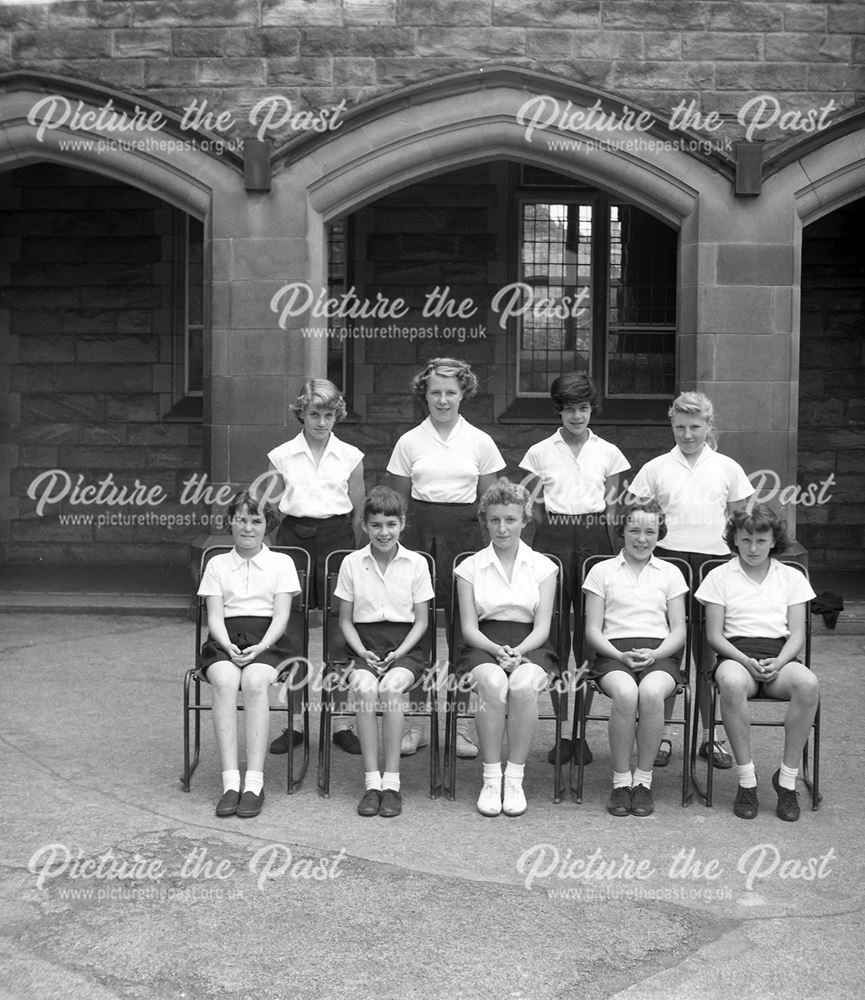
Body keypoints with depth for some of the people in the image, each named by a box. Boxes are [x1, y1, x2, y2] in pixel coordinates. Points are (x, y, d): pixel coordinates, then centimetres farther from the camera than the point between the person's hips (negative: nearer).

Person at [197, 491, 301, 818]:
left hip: (268, 641, -1)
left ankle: (254, 782, -36)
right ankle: (230, 782, -37)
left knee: (254, 681, -35)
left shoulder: (281, 562, 16)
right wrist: (229, 647, -13)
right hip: (225, 641, 1)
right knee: (224, 680, -34)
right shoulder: (217, 564, 19)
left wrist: (261, 647, -15)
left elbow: (281, 615, 4)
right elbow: (214, 616, 8)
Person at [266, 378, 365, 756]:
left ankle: (342, 722, 8)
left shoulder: (350, 457, 6)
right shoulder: (282, 456, 6)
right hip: (294, 536, 1)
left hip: (336, 537, 0)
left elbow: (359, 511, 11)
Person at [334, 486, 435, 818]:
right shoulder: (352, 563, 6)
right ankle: (371, 782, -25)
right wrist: (363, 654, -8)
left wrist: (398, 654, -10)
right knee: (364, 688, -31)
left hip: (404, 647, -1)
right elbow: (346, 620, 9)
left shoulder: (416, 563, 4)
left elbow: (421, 621, 5)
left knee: (391, 687, -32)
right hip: (365, 646, 1)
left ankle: (391, 783, -25)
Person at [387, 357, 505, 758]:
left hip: (464, 533, 0)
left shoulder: (480, 442, 6)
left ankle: (460, 723, 11)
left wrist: (493, 543, 5)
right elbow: (399, 498, 12)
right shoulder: (410, 442, 7)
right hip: (420, 530, 0)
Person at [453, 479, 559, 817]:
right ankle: (491, 778, -25)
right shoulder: (470, 567, 11)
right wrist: (497, 651, -16)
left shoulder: (543, 567, 11)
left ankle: (515, 778, -24)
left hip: (530, 648, 0)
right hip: (483, 648, 0)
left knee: (523, 684, -35)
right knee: (493, 682, -35)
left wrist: (517, 652, -17)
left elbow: (542, 627, 3)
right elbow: (469, 628, 4)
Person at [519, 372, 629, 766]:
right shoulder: (541, 452, 7)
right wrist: (551, 533, 7)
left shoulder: (608, 452, 9)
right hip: (553, 539, 0)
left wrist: (606, 539, 6)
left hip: (594, 539, 1)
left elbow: (613, 504, 13)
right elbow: (533, 504, 12)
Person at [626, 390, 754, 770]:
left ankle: (711, 736, 15)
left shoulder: (727, 468, 8)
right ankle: (662, 734, 10)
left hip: (715, 563, 0)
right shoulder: (656, 468, 5)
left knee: (710, 653, 4)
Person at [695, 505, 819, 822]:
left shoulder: (792, 577, 16)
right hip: (736, 654, -2)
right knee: (731, 682, -40)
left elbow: (797, 633, 9)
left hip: (779, 656, 2)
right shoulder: (720, 576, 11)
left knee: (807, 683, -35)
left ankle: (787, 778, -20)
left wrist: (778, 663, -12)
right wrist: (746, 661, -14)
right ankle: (746, 780, -27)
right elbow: (714, 635, 4)